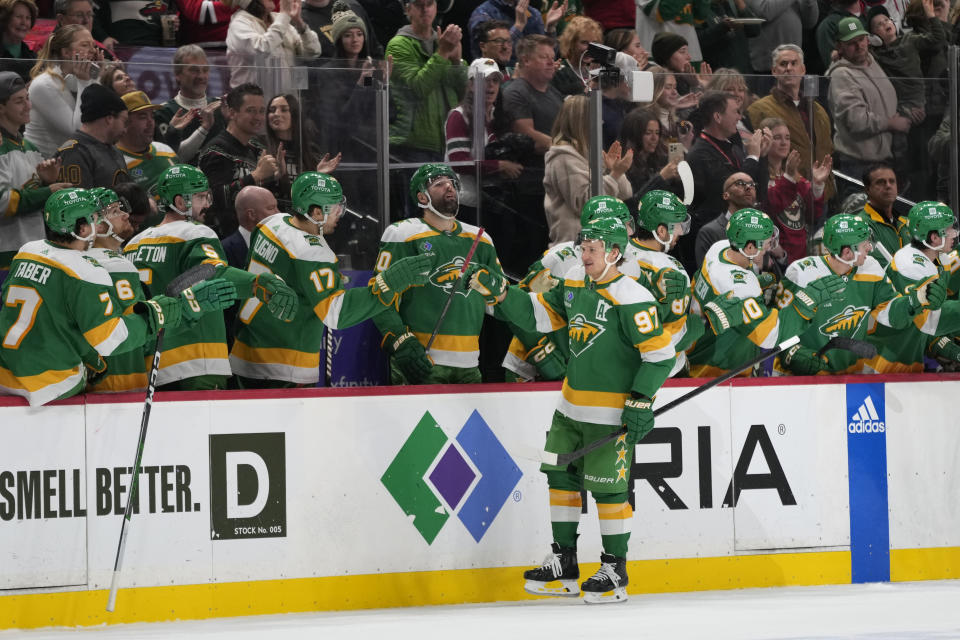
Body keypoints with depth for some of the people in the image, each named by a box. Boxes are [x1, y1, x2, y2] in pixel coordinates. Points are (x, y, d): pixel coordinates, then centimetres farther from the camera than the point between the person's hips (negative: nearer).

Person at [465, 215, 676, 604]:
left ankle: (615, 572, 7)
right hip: (572, 405, 9)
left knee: (607, 488, -5)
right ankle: (564, 565, 23)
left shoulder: (631, 299, -18)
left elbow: (660, 353, -17)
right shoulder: (574, 285, 6)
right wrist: (498, 292, 1)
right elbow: (539, 316, 14)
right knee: (561, 477, 13)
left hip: (612, 413, -9)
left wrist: (641, 402, -19)